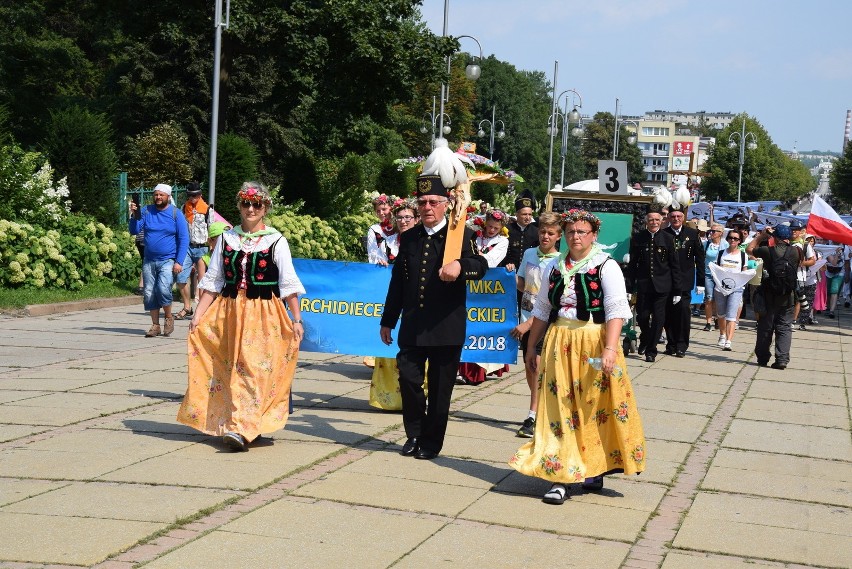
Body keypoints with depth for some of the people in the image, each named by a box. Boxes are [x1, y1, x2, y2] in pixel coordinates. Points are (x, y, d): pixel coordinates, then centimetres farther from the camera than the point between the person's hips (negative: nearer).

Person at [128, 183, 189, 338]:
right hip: (149, 261, 4)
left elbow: (184, 239, -4)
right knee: (149, 293, 4)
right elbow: (134, 231, 1)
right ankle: (155, 325, 16)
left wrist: (179, 262, -11)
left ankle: (168, 318, 3)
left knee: (163, 289, -21)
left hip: (168, 261, -4)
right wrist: (134, 216, -16)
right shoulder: (146, 211, 5)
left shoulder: (176, 214, -2)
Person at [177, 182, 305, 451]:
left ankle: (242, 429, -15)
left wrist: (296, 320, -5)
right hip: (229, 313, 3)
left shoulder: (276, 241, 1)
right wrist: (198, 316, 3)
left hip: (263, 315, -3)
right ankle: (226, 424, 14)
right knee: (231, 369, 5)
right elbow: (212, 281, 9)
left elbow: (288, 284, 0)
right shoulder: (226, 238, 9)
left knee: (253, 370, -11)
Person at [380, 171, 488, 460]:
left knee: (440, 387, 3)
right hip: (412, 326, 3)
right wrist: (388, 321, 16)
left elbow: (481, 266, -18)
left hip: (446, 327, -3)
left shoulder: (460, 235, -1)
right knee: (408, 378, -2)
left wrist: (459, 265, -41)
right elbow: (397, 282, 16)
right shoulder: (408, 238, 12)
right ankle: (414, 435, 18)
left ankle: (431, 442, 17)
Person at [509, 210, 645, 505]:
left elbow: (616, 311, -13)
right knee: (559, 408, 1)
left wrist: (609, 348, -24)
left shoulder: (606, 266, -5)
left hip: (593, 343, -4)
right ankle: (560, 476, 2)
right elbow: (542, 309, 17)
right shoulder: (555, 266, 11)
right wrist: (531, 347, 17)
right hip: (559, 344, 4)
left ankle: (595, 469, 19)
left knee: (595, 407, 3)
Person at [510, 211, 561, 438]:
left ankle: (533, 417, -15)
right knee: (529, 369, 9)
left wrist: (528, 324, -18)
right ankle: (541, 410, 24)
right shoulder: (529, 254, 6)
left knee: (536, 366, -15)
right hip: (526, 320, 5)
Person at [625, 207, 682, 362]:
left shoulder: (667, 238, 0)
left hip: (662, 285, 0)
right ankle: (644, 339, 33)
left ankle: (651, 350, 12)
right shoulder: (637, 239, 2)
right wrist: (630, 288, -1)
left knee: (658, 318, -1)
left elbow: (674, 265, 2)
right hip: (643, 284, 1)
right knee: (642, 316, 3)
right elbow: (632, 265, 3)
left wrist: (677, 290, -1)